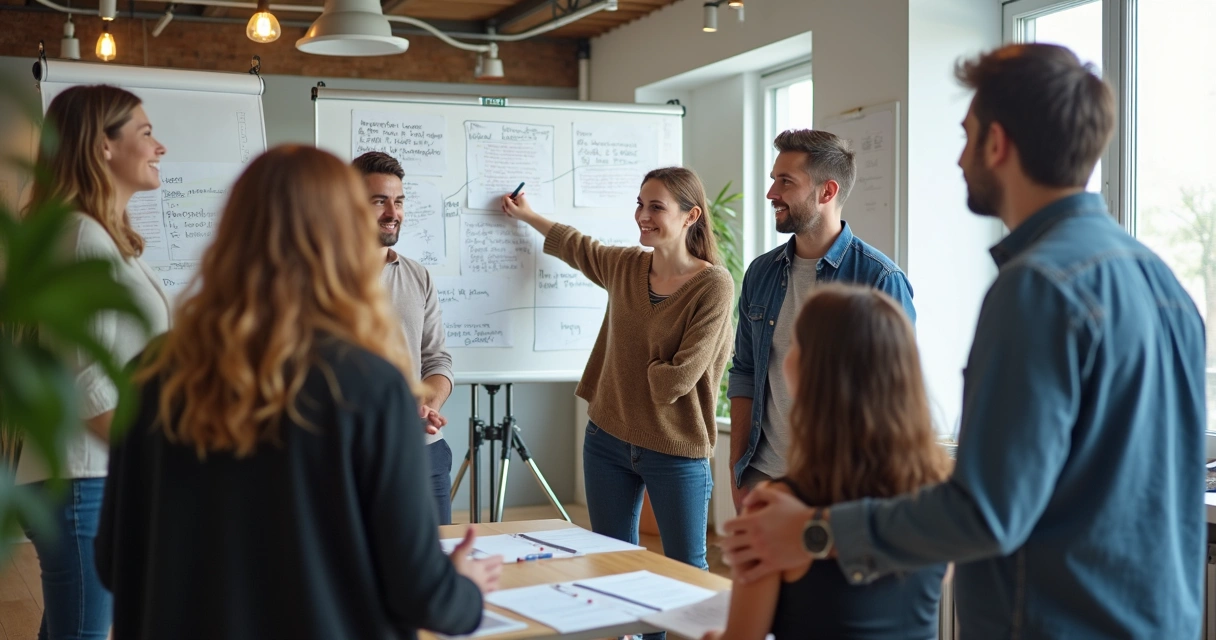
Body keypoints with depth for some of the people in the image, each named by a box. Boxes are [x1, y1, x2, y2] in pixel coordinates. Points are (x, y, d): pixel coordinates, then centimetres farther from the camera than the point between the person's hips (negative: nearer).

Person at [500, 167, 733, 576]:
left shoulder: (714, 285, -15)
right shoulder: (625, 266, 3)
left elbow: (678, 379, -19)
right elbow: (576, 247, 25)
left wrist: (630, 372, -5)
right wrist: (526, 214, 35)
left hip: (676, 452, -6)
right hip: (608, 439, 6)